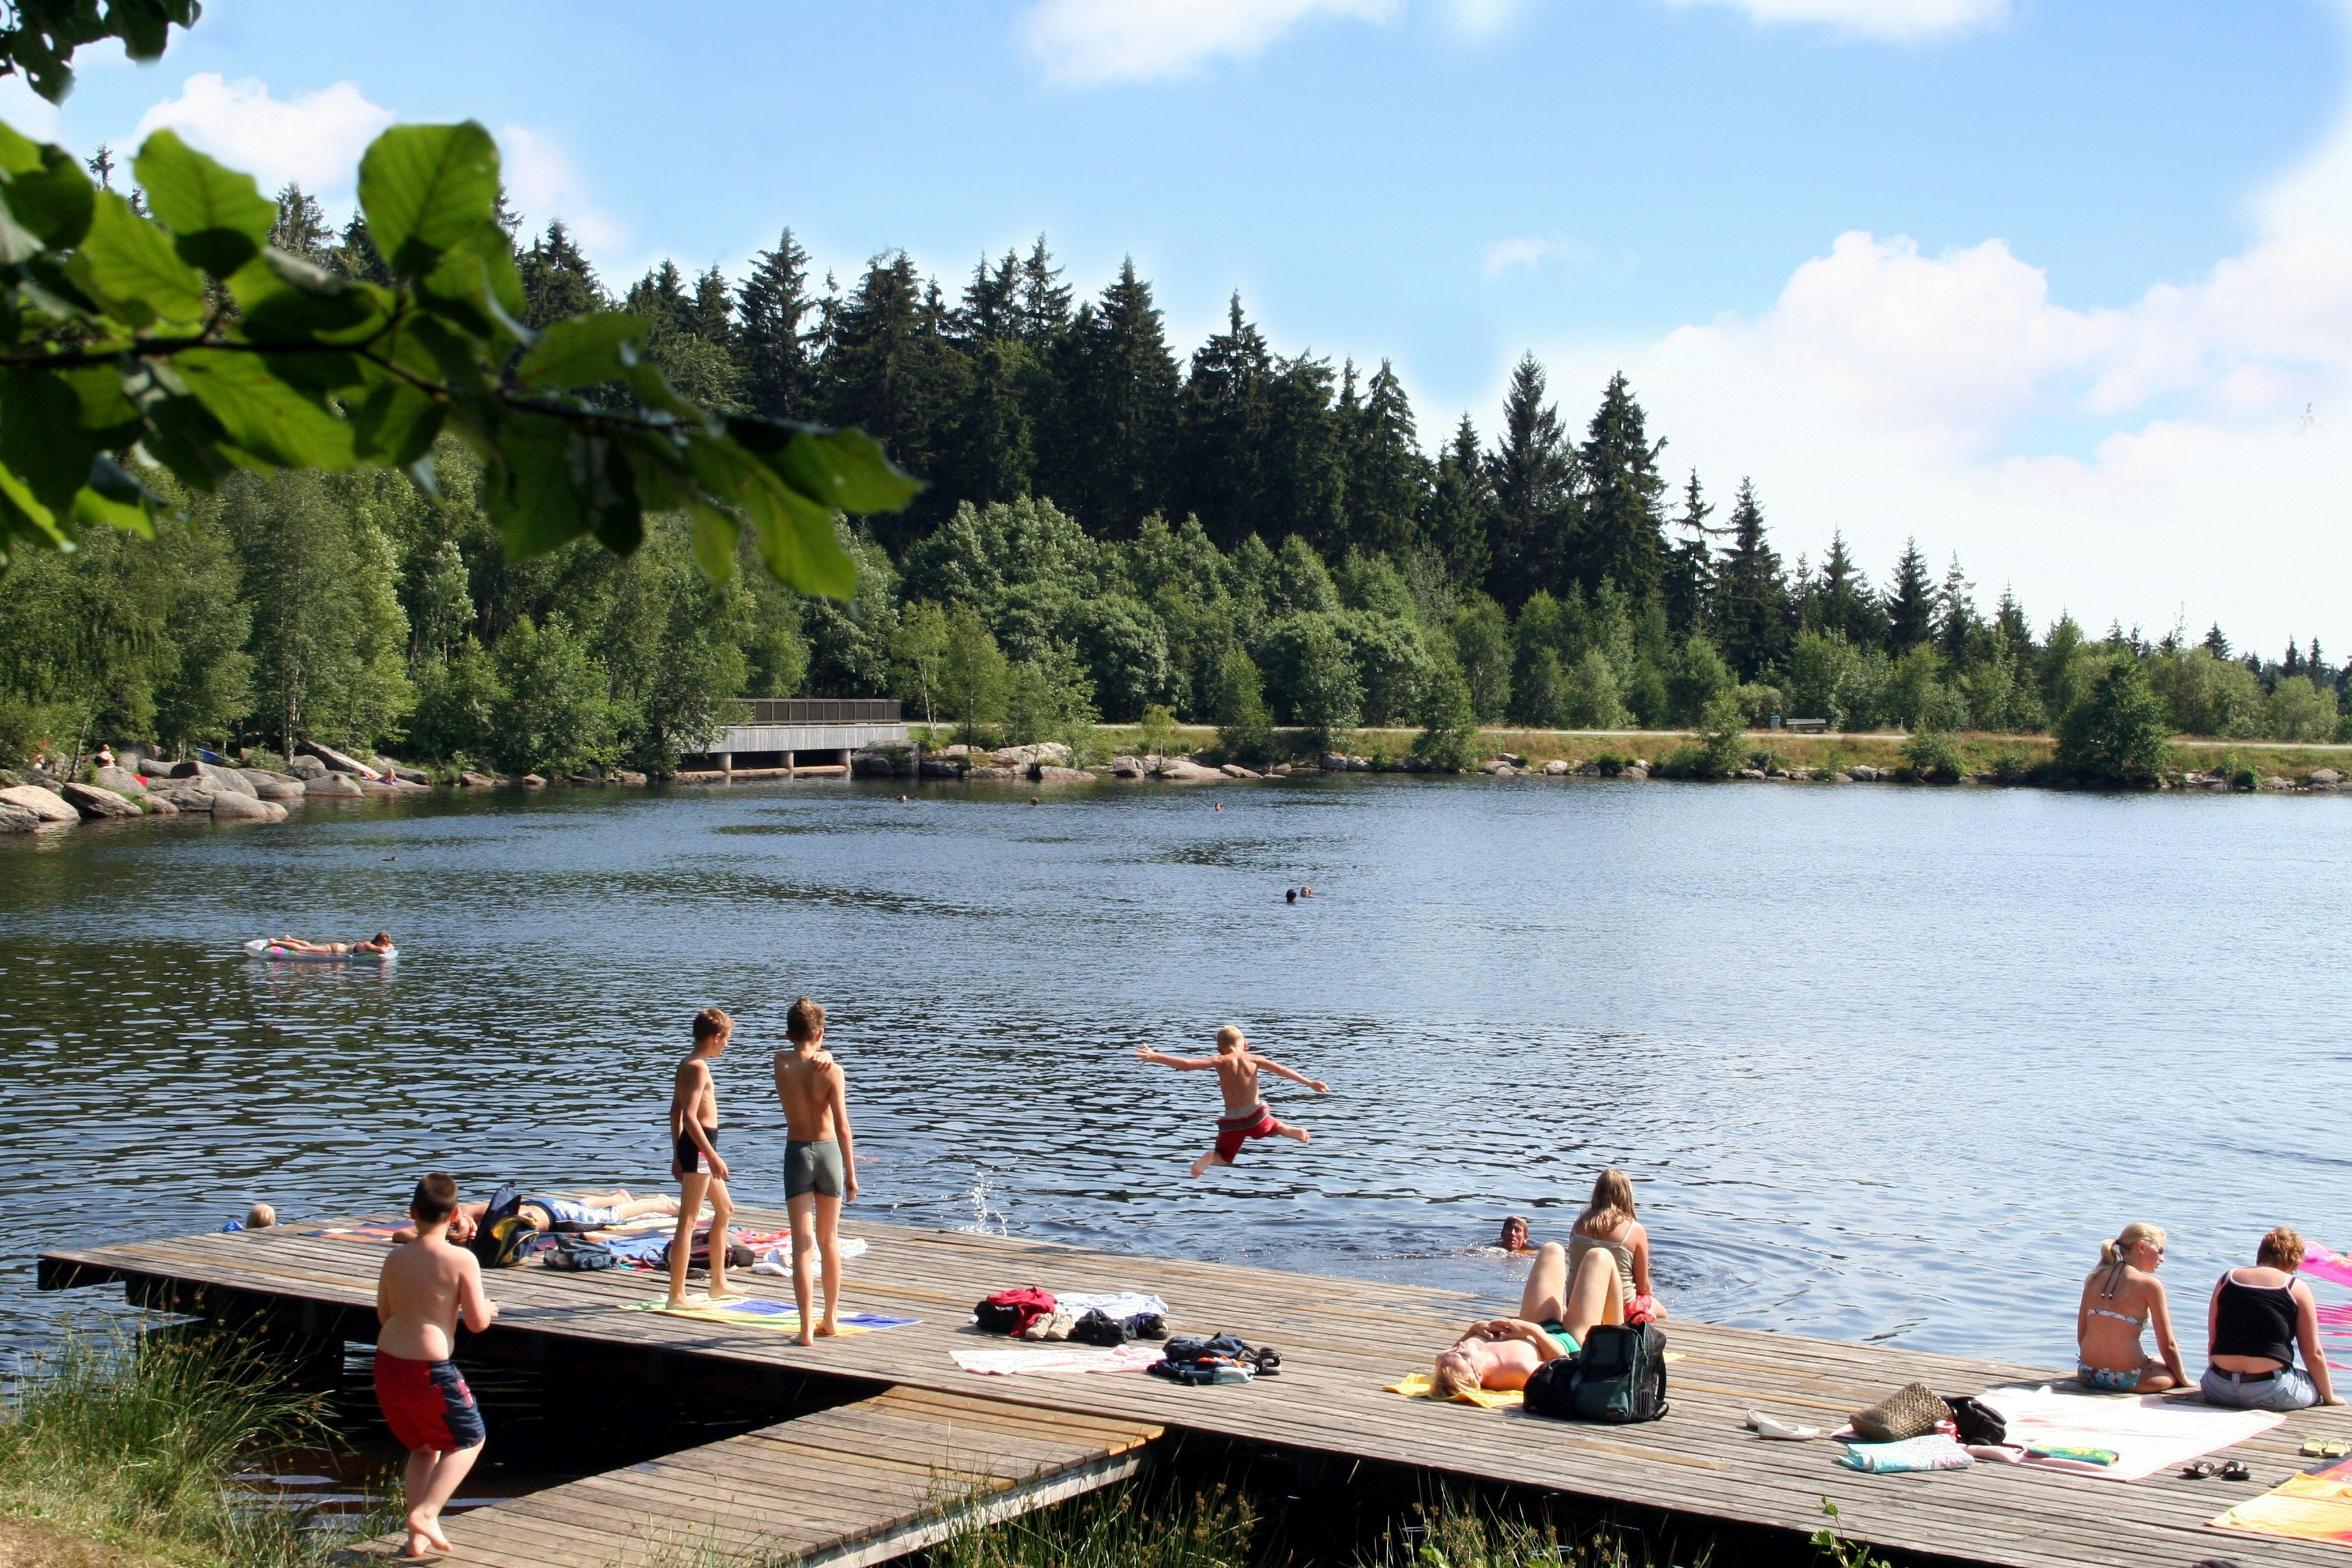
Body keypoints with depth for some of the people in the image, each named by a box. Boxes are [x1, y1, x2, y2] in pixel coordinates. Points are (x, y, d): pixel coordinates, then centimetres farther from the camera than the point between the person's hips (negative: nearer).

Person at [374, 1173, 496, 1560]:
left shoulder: (395, 1259, 3)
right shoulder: (461, 1260, -14)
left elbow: (384, 1315, 13)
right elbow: (477, 1322, -11)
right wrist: (487, 1309, 12)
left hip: (387, 1364, 6)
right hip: (429, 1369, -6)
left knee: (423, 1446, 24)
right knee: (470, 1438, 16)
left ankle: (418, 1536, 22)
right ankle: (425, 1513, 0)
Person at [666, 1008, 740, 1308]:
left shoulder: (687, 1065, 14)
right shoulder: (699, 1068, -16)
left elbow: (676, 1111, 19)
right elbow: (690, 1116, -25)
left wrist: (677, 1153, 22)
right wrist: (713, 1157, -24)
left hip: (690, 1146, 11)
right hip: (699, 1146, -11)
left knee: (725, 1210, 21)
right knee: (688, 1221, -7)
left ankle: (718, 1285, 29)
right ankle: (677, 1295, -4)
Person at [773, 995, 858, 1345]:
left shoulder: (781, 1064, -6)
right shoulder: (832, 1072, -10)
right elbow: (842, 1126, -10)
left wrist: (819, 1057, -1)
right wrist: (851, 1174, -4)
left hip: (797, 1153, 0)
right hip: (829, 1151, 0)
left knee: (802, 1246, 0)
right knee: (830, 1241, 16)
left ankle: (807, 1329, -5)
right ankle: (831, 1318, 27)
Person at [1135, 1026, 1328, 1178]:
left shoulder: (1220, 1061, -6)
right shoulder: (1253, 1059, 0)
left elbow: (1186, 1064, -17)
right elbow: (1282, 1070, 1)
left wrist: (1154, 1057, -15)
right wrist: (1310, 1083, 7)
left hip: (1232, 1122, -2)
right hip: (1256, 1117, 2)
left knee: (1223, 1157, 20)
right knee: (1275, 1127, 34)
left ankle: (1209, 1158, -18)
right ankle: (1291, 1130, -2)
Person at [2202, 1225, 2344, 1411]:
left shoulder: (2226, 1279, 11)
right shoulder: (2297, 1289, 1)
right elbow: (2313, 1354, 5)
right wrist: (2329, 1397, 20)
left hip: (2220, 1390, 2)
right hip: (2270, 1394, -2)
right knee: (2318, 1383, 24)